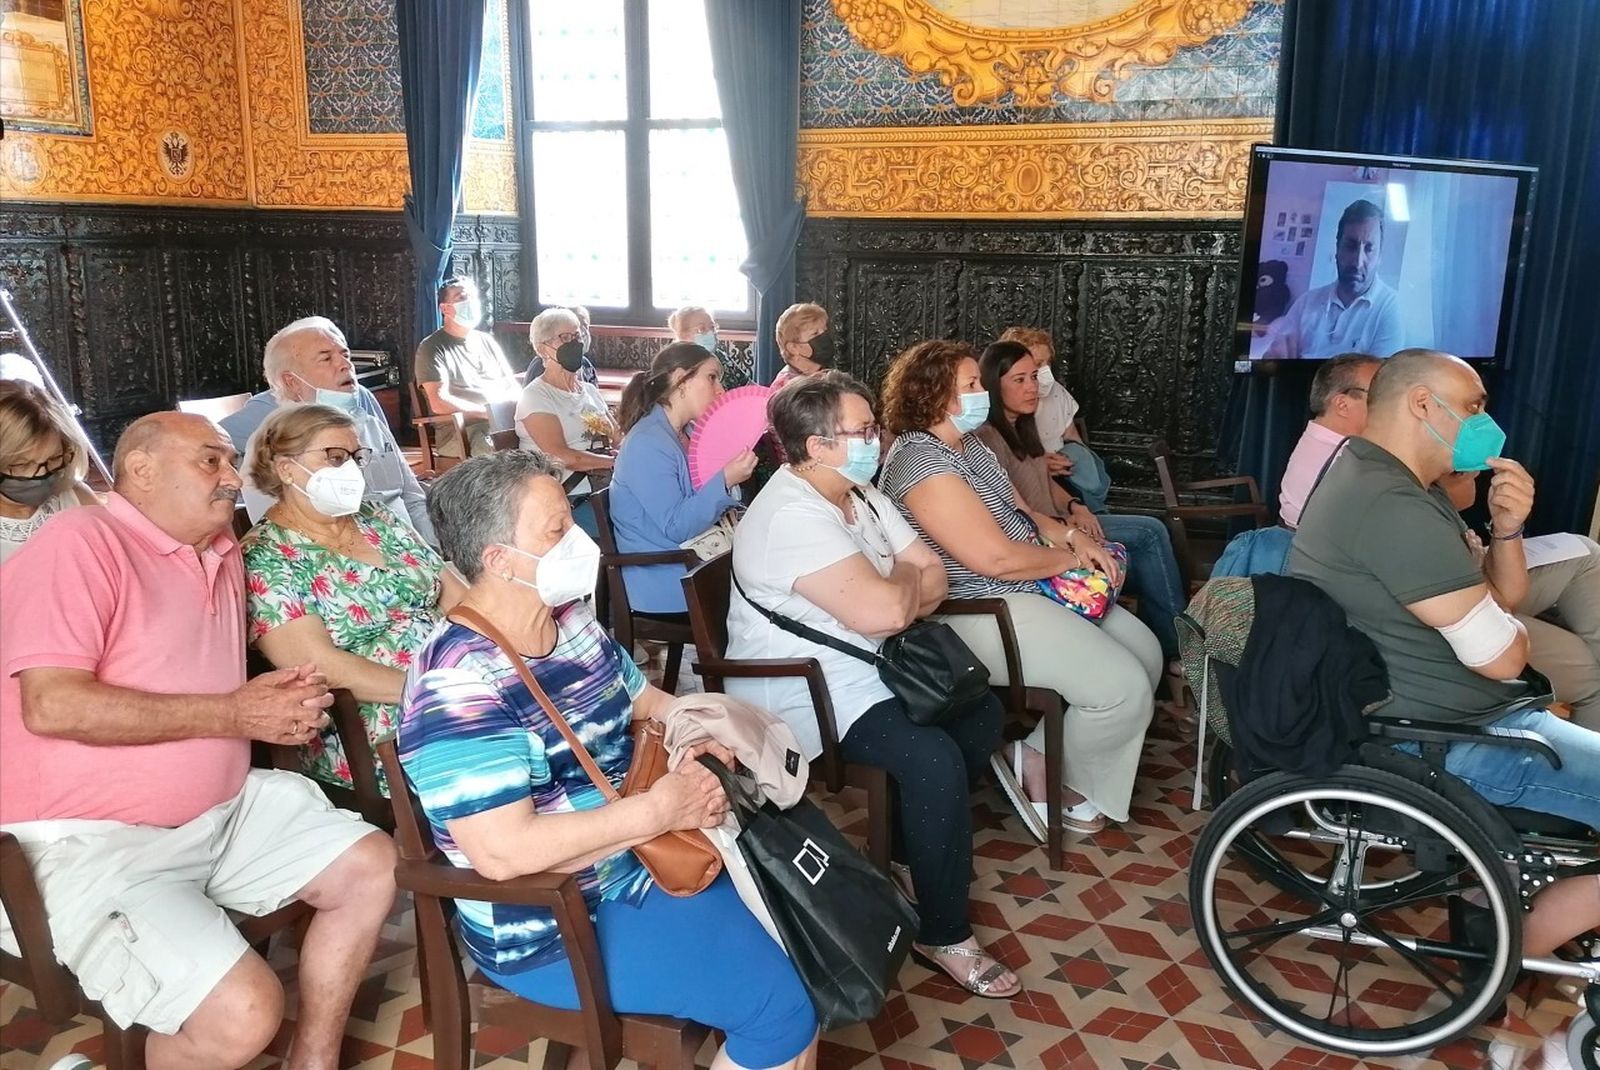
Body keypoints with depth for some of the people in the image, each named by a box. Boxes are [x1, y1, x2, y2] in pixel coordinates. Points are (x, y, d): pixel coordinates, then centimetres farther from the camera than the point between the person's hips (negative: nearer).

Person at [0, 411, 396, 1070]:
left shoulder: (221, 550, 11)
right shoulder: (82, 542, -13)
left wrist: (283, 703, 1)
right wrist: (234, 714, -18)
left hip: (223, 809, 9)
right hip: (94, 840, -9)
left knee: (374, 866, 5)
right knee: (242, 1012, -25)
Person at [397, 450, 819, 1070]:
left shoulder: (572, 621, 2)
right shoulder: (459, 683, -26)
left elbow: (643, 700, 15)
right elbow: (501, 851, -31)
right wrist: (659, 809, -25)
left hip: (642, 858, 9)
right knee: (782, 1007, -15)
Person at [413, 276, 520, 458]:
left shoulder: (487, 341, 23)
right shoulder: (432, 348, 3)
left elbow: (512, 385, 24)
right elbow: (440, 403, -8)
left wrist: (514, 405, 0)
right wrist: (487, 412, -13)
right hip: (460, 432, -6)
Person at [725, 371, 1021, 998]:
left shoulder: (858, 491, 7)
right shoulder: (791, 516, -25)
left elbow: (935, 578, 8)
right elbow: (884, 610, -34)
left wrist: (894, 592, -15)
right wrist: (906, 576, -10)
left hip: (864, 667, 10)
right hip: (803, 691, -10)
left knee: (982, 711, 9)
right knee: (934, 759, -25)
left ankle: (914, 839, 25)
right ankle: (944, 935, -6)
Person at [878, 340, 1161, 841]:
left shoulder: (969, 444, 13)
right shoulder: (920, 460, -20)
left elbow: (1022, 511, 20)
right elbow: (997, 558, -25)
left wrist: (1073, 536, 0)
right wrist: (1070, 560, -9)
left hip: (1029, 592, 11)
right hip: (983, 612, -11)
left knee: (1146, 650, 10)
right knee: (1123, 687, -18)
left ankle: (1042, 756, 13)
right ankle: (1063, 780, 10)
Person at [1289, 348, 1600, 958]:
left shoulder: (1385, 480, 11)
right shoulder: (1392, 505, -24)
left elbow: (1502, 599, 14)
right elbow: (1501, 655, -20)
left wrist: (1506, 528, -6)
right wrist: (1509, 632, 3)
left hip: (1445, 711, 11)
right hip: (1447, 740, -11)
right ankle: (1525, 937, 3)